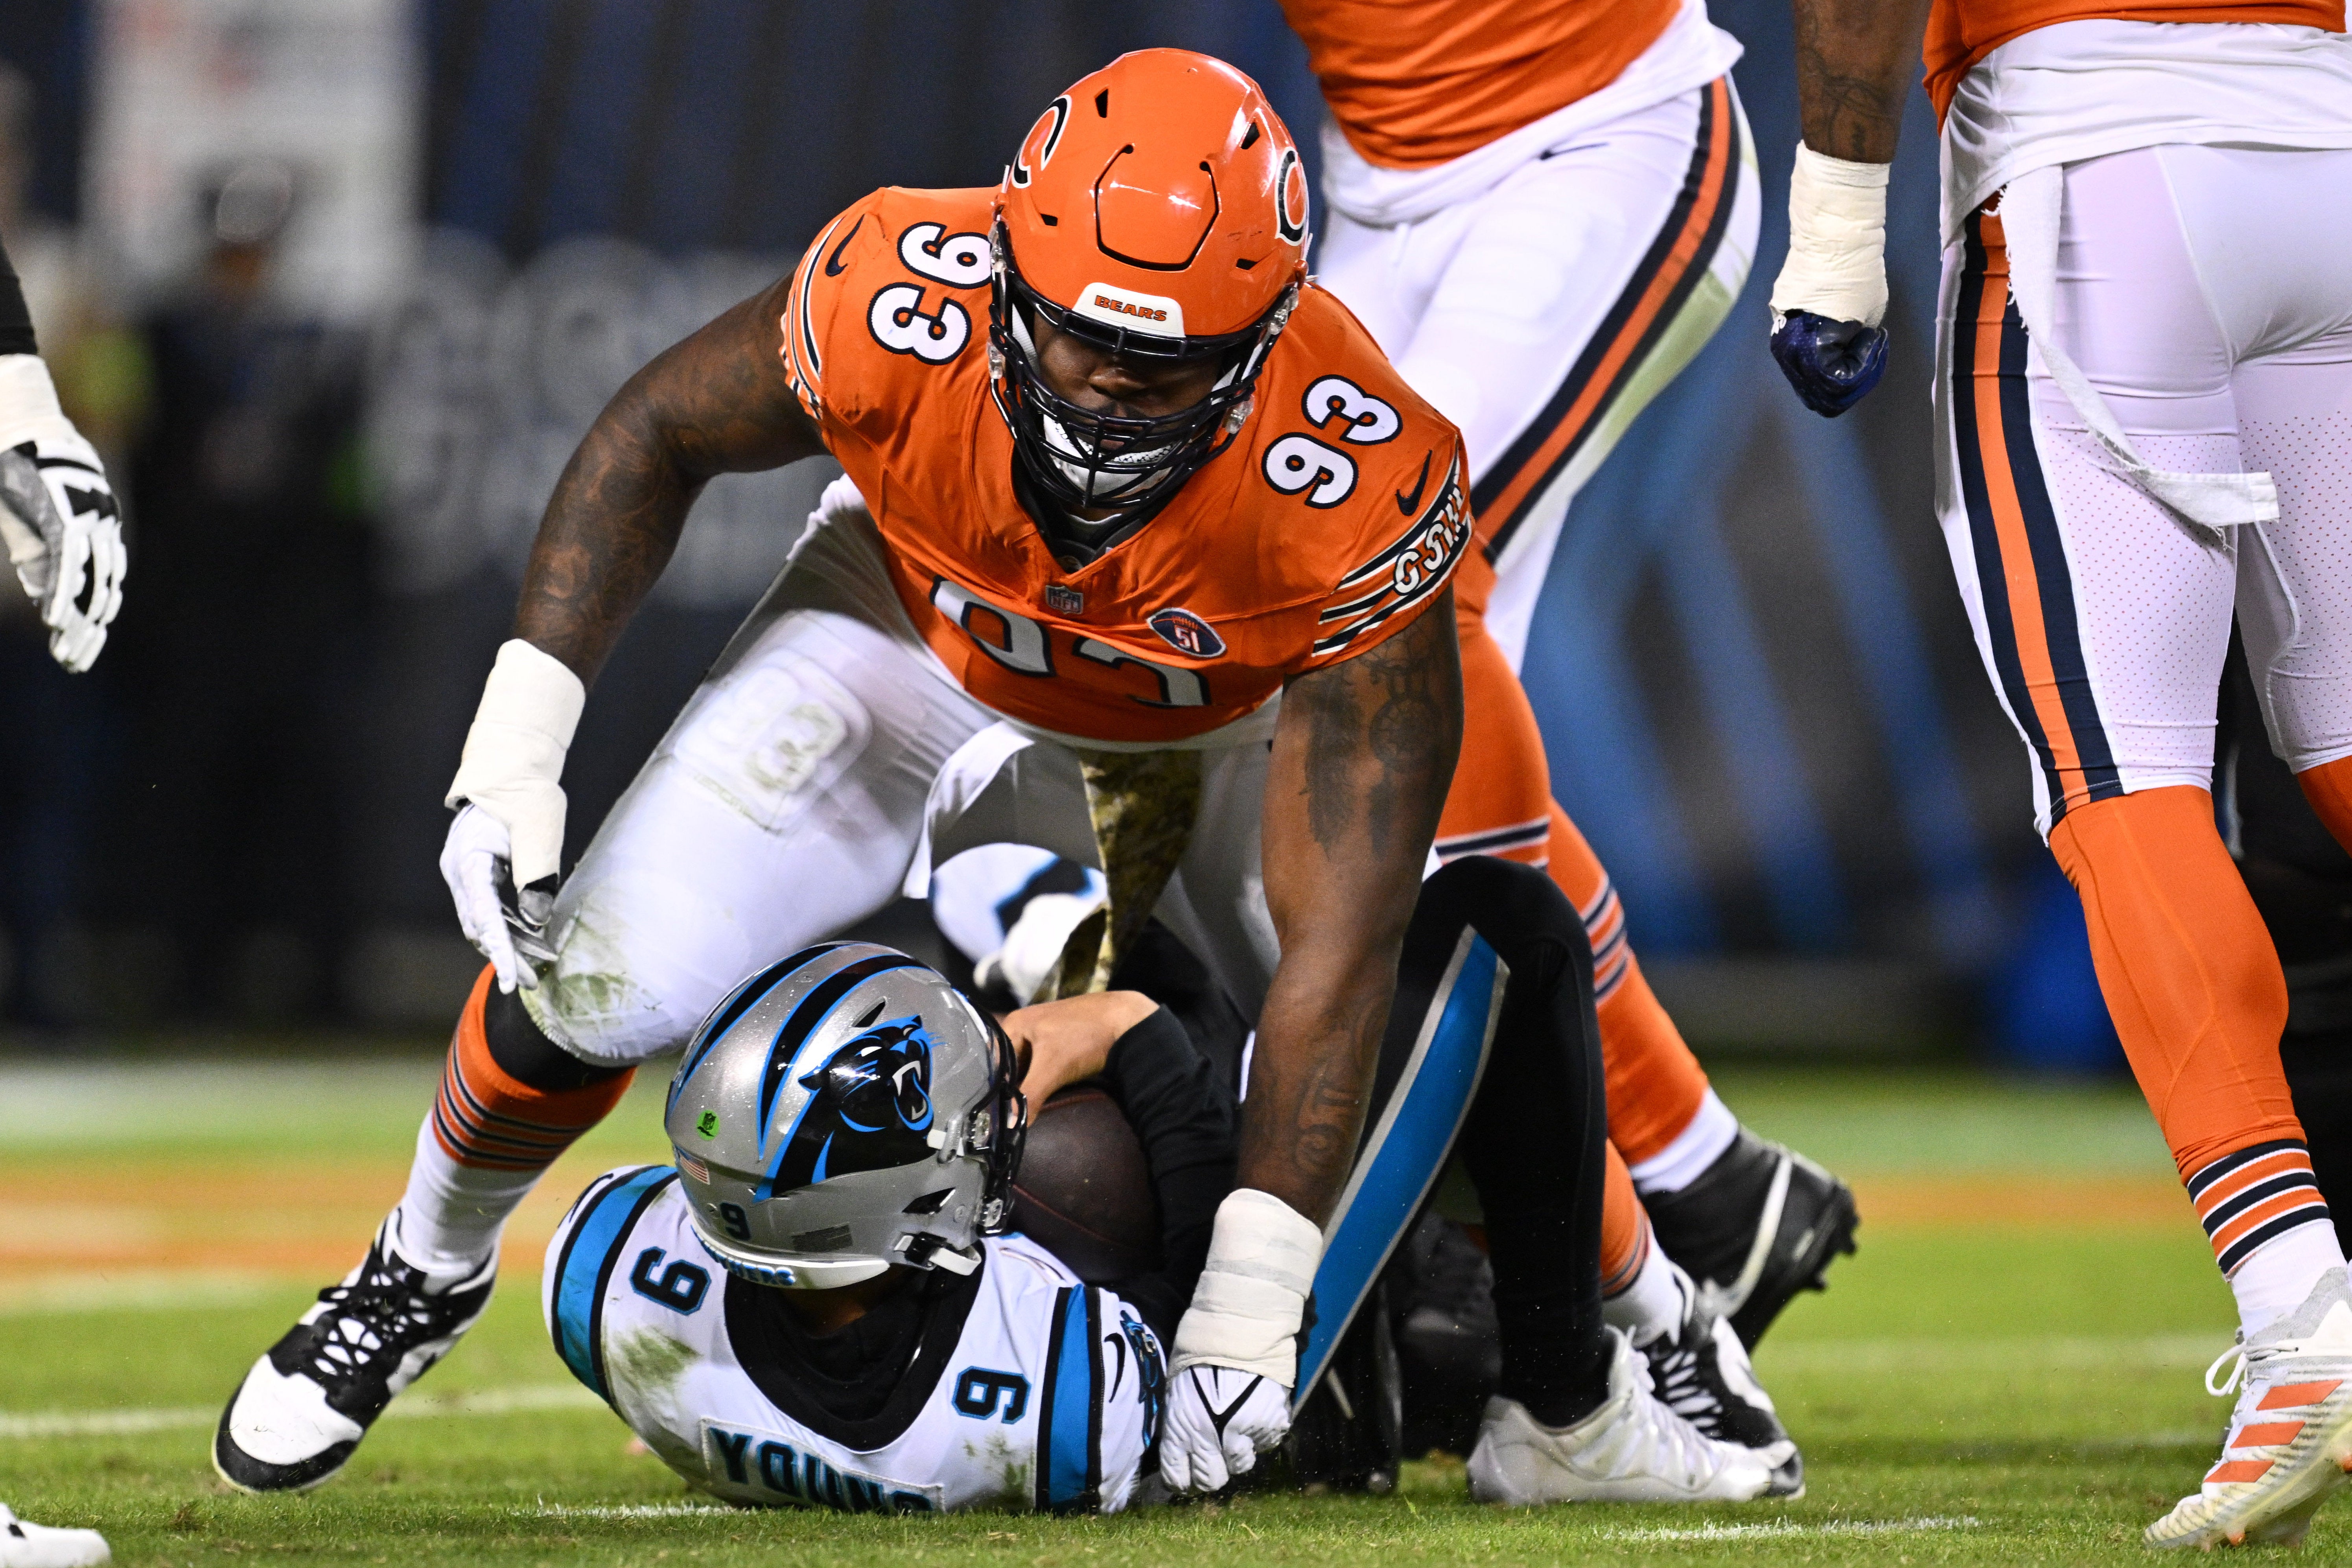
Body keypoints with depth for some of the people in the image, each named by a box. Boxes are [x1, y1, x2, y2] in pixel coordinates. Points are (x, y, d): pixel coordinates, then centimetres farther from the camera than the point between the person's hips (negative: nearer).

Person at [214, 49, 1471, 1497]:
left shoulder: (1358, 489, -41)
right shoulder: (901, 308, -37)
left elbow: (1342, 934, -37)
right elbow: (658, 436, -13)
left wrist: (1248, 1314, -37)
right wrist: (513, 751, -21)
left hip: (1240, 715, 0)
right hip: (920, 643, 1)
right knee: (596, 978, -16)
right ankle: (425, 1276, 17)